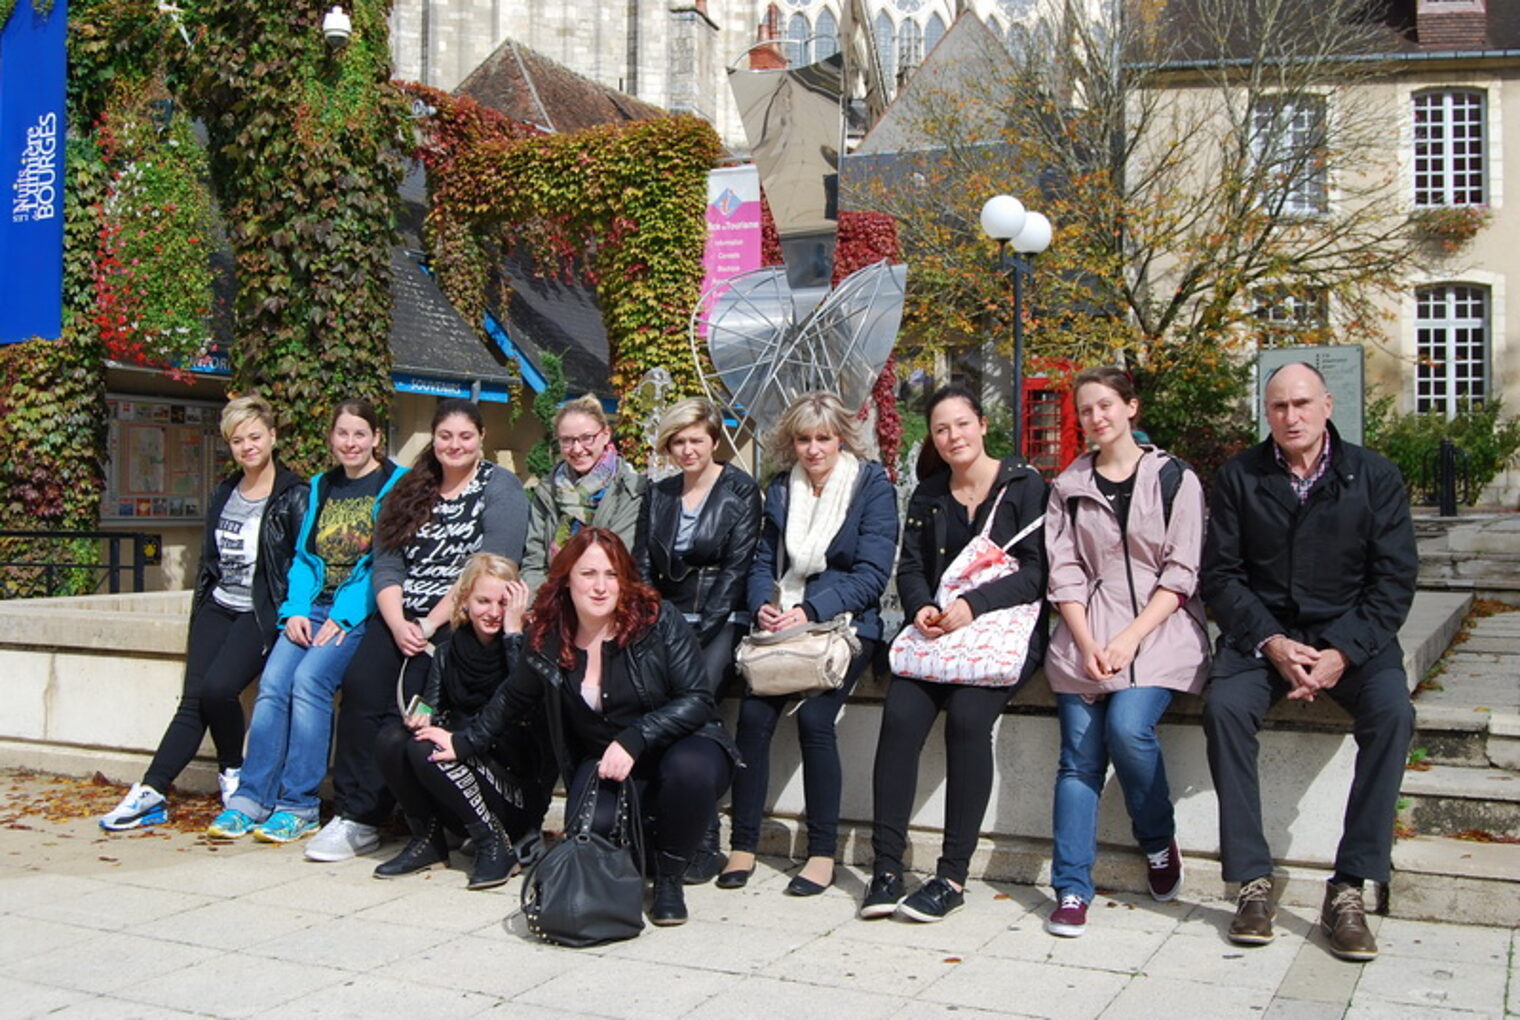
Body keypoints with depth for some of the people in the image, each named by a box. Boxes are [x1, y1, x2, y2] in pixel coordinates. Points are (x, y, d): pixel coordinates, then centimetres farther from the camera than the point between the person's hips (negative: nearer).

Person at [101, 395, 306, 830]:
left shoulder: (294, 497, -6)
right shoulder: (224, 495, 15)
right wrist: (200, 607, 16)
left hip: (261, 614, -6)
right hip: (218, 607, 6)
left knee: (218, 687, -23)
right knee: (193, 699, -6)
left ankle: (233, 772, 1)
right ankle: (150, 792, -9)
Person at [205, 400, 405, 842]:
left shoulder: (396, 484, -1)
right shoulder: (320, 487, 19)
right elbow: (303, 555, 15)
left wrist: (344, 616, -17)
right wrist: (296, 610, -2)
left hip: (362, 611, -5)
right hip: (315, 606, 6)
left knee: (310, 678, -25)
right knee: (273, 680, -16)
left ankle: (299, 805, -17)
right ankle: (251, 798, -11)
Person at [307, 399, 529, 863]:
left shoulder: (500, 488, 2)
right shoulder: (411, 492, 19)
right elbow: (386, 565, 10)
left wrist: (430, 625, -15)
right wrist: (399, 624, -9)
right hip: (404, 620, 5)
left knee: (410, 698, -25)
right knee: (360, 682, -21)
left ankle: (361, 818, -14)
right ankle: (354, 814, -15)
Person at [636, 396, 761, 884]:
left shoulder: (740, 491, 2)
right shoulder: (658, 495, 17)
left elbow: (735, 569, -5)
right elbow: (643, 568, 14)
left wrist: (700, 632, -15)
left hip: (720, 621, -4)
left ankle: (702, 842, -18)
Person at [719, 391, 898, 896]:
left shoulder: (872, 486, -2)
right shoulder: (781, 488, 12)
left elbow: (872, 574, -10)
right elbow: (764, 560, 12)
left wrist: (810, 611, -21)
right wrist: (763, 604, -10)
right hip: (784, 622, 4)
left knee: (814, 718, -24)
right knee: (754, 714, -17)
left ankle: (823, 852, -11)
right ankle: (743, 845, -7)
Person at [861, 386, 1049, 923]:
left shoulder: (1023, 484, 2)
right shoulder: (927, 494, 18)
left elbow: (1034, 571, -6)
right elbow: (910, 567, 13)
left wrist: (973, 605, -18)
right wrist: (921, 608, -9)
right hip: (936, 630, 4)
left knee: (967, 717, -29)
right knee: (900, 714, -22)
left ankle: (953, 877, -21)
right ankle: (886, 867, -19)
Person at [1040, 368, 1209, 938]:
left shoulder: (1175, 479, 5)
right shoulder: (1068, 488, 14)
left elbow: (1180, 575, -1)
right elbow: (1064, 574, 7)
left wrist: (1130, 637, -13)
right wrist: (1087, 644, -8)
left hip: (1159, 629, -2)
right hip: (1086, 635, 3)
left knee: (1128, 728, -24)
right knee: (1079, 757, -11)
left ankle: (1159, 842, 2)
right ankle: (1072, 890, -7)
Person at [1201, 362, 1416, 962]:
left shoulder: (1374, 477, 2)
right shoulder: (1239, 478, 3)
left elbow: (1394, 579, -2)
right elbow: (1221, 575, 1)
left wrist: (1342, 653, -17)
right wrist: (1271, 643, -15)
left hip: (1351, 634, 0)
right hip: (1262, 631, 0)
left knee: (1392, 712, -29)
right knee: (1224, 707, -29)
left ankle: (1350, 887, -21)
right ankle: (1252, 880, -20)